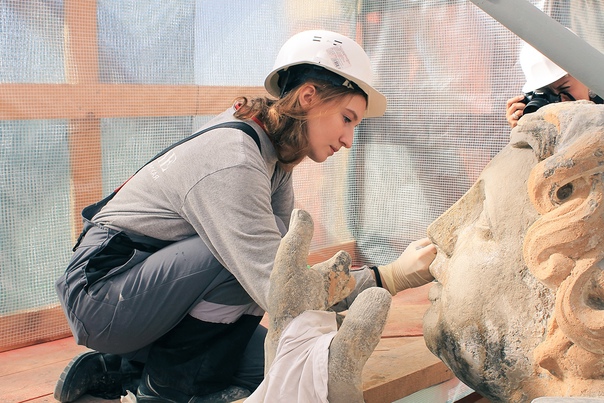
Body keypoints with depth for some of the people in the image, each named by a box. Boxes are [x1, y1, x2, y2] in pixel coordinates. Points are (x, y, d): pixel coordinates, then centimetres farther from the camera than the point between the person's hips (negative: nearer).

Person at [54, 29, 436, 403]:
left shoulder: (276, 154, 2)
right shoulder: (232, 161, -27)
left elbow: (284, 256, 1)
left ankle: (120, 370, 10)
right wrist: (391, 278, -31)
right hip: (101, 290, -9)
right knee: (250, 255, -28)